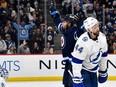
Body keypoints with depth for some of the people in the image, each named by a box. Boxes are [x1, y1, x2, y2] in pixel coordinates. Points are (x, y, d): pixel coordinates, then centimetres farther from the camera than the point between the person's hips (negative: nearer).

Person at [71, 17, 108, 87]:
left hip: (93, 70, 7)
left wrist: (103, 71, 12)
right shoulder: (83, 42, -32)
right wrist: (77, 80, -26)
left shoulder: (102, 37, -11)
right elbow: (76, 62, -28)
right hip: (82, 70, -7)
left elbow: (103, 55, 5)